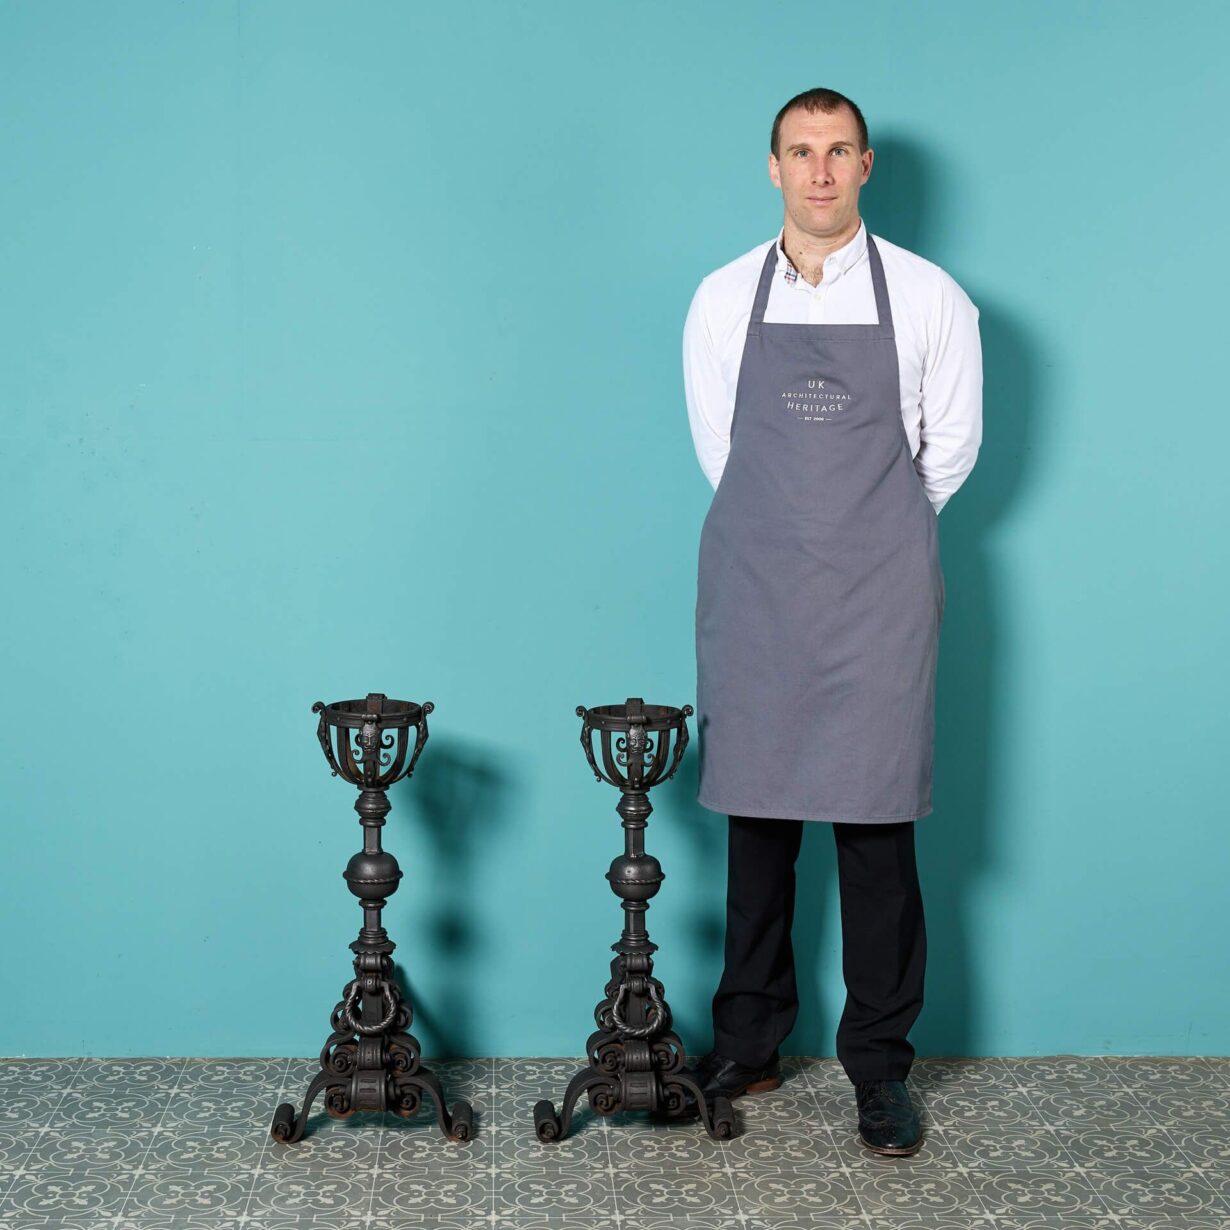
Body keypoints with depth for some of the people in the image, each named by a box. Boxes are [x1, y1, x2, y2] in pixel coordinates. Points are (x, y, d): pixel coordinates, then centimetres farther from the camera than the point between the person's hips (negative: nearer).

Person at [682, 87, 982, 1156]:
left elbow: (951, 449, 9)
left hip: (877, 595, -2)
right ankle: (748, 1047, 20)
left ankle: (881, 1067, 9)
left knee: (876, 825, -2)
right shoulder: (723, 300, 6)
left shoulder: (929, 299, 1)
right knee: (757, 816, 7)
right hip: (754, 593, 2)